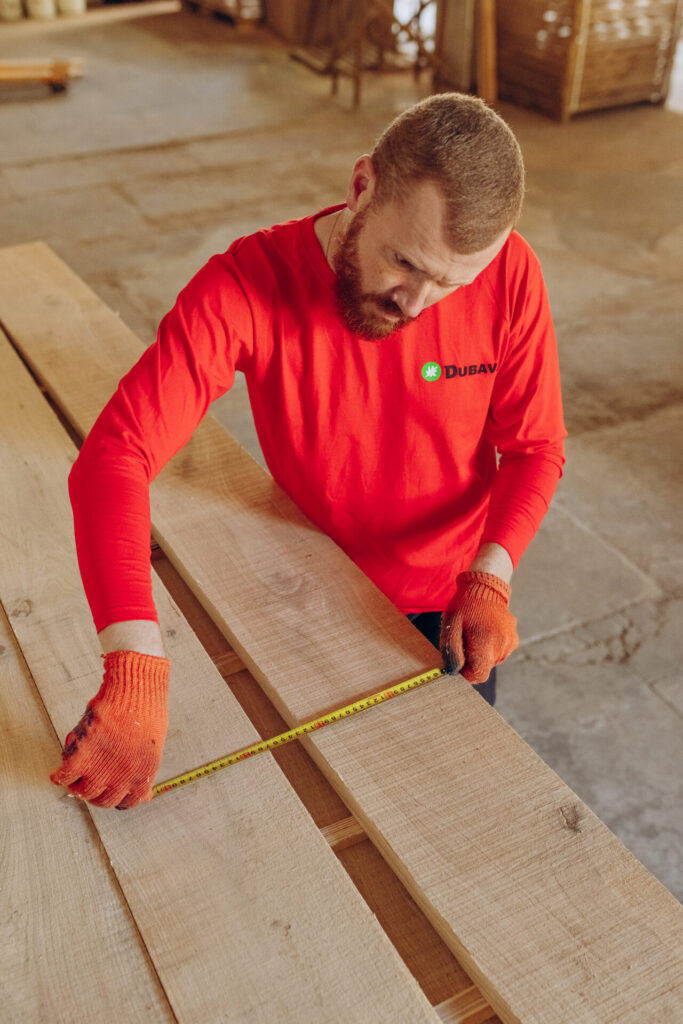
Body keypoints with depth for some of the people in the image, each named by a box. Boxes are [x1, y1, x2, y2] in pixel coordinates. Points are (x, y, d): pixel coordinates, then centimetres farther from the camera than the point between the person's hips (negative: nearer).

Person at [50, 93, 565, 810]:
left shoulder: (508, 275, -22)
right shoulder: (247, 286, -30)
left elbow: (535, 448, -11)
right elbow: (113, 455, -38)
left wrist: (491, 576, -30)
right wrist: (136, 667, -50)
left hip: (453, 601, 2)